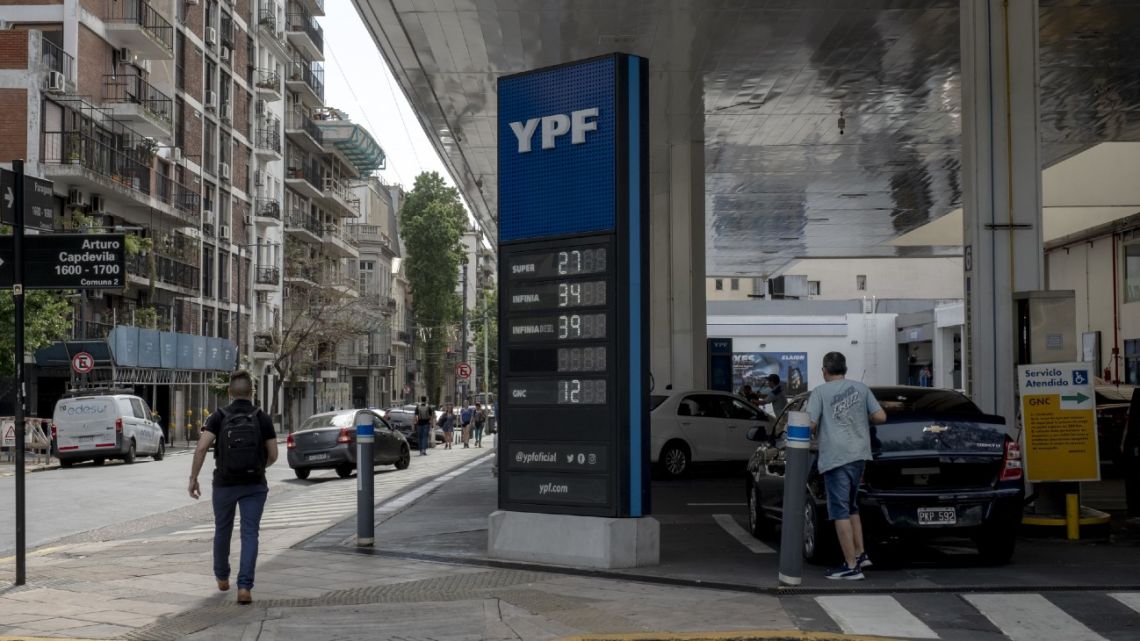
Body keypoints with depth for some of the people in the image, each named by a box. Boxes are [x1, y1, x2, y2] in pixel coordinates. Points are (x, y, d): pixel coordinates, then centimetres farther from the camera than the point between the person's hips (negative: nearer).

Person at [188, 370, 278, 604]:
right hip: (254, 485, -1)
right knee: (250, 535, -1)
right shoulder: (262, 418, -2)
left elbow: (202, 447, -15)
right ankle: (244, 586, -15)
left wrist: (193, 478, -9)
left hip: (225, 484, 1)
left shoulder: (219, 417, -3)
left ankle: (222, 577, 39)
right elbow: (273, 455, -2)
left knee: (222, 530, 21)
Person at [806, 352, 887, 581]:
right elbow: (880, 417, 7)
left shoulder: (819, 392, -4)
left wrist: (815, 432, 9)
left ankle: (851, 566, -4)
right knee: (851, 506, 22)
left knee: (840, 512, -3)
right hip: (859, 453, 6)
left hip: (835, 456, -6)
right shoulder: (860, 388, 10)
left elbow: (810, 424, -12)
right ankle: (860, 555, 25)